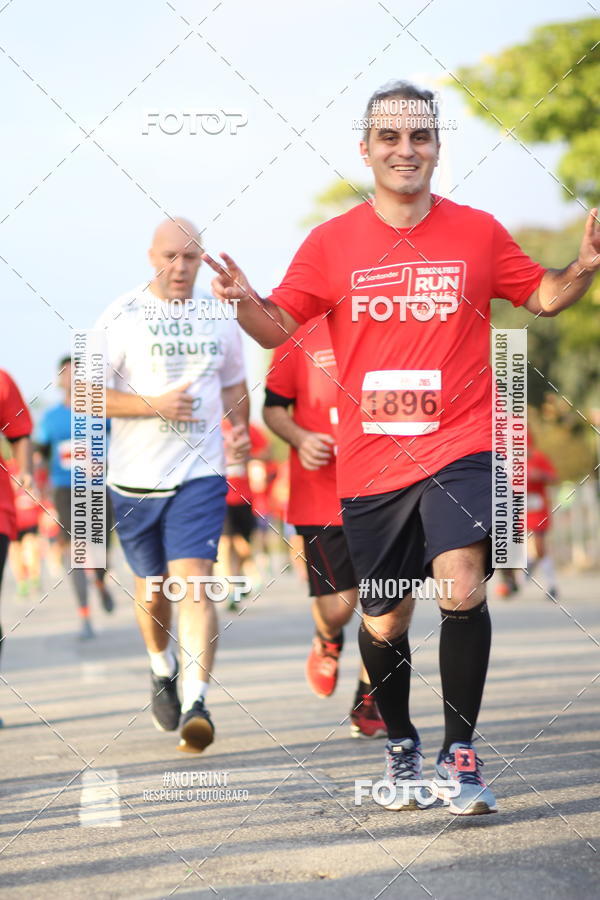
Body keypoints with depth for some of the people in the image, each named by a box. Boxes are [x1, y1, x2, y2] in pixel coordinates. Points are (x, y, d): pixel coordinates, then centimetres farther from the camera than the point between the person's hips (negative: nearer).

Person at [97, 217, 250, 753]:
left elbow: (233, 383, 24)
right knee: (152, 585, 13)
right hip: (136, 476, 0)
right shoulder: (122, 317, -3)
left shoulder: (220, 317, 8)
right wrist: (154, 405, -18)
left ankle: (196, 703, -22)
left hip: (200, 473, 0)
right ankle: (163, 671, 42)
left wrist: (240, 428, 5)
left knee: (192, 582, -16)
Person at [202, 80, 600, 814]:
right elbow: (279, 327, 6)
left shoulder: (478, 232, 3)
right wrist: (244, 302, -16)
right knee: (384, 623, 10)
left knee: (461, 590, -21)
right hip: (369, 461, 2)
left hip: (459, 447, -1)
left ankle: (458, 758, -10)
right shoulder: (331, 243, 3)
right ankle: (400, 746, 35)